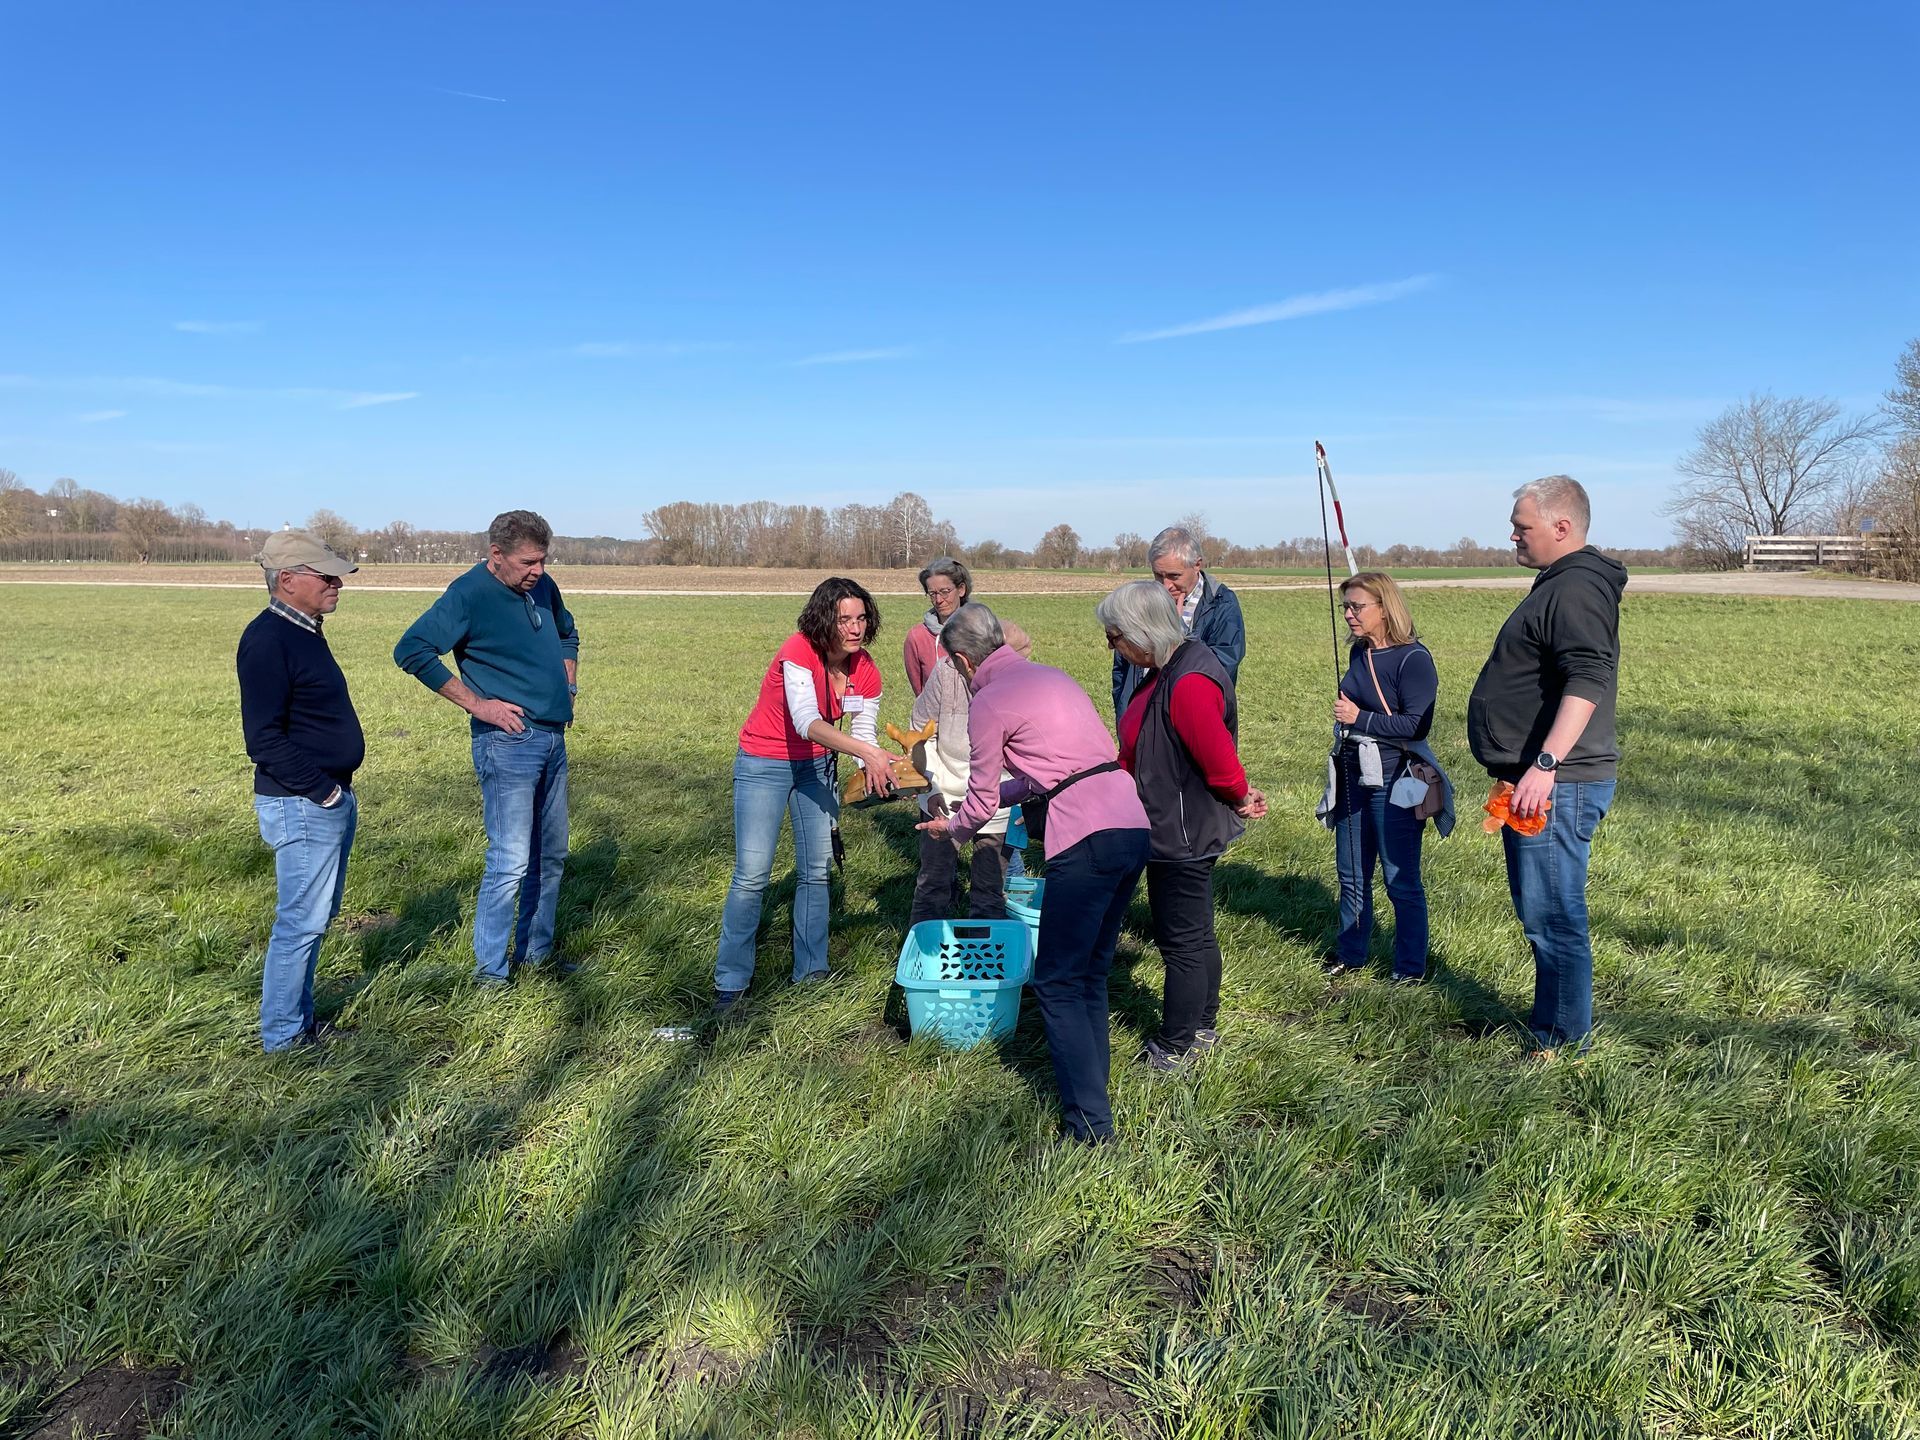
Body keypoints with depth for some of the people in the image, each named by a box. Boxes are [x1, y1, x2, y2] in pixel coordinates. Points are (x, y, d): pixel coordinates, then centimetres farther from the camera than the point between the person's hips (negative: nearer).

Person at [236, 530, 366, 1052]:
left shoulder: (303, 632, 13)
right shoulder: (267, 640, -17)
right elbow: (264, 739, -22)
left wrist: (340, 790, 14)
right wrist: (322, 789, -18)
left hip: (332, 799, 10)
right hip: (301, 807, -10)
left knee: (316, 915, 18)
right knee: (302, 921, -2)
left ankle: (300, 1020, 30)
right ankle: (283, 1037, 11)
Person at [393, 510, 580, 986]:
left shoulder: (543, 587, 9)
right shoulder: (469, 594, -13)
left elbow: (567, 633, 30)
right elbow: (410, 649, -20)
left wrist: (569, 684, 16)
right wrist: (475, 703, -18)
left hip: (553, 739, 8)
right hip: (508, 743, -8)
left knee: (551, 857, 15)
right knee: (511, 862, -7)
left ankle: (536, 953, 28)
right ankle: (490, 972, 5)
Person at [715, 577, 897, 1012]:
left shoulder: (865, 671, -7)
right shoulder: (799, 652, -26)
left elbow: (865, 732, -4)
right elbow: (807, 722, -38)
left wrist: (876, 770, -26)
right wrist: (867, 752, -50)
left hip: (816, 765, 6)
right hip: (764, 764, -6)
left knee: (816, 871, 7)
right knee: (752, 874, -8)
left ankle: (811, 973, 20)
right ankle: (730, 984, 4)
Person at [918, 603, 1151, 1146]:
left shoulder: (988, 703, -3)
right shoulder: (1051, 675, 20)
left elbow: (980, 804, 6)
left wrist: (949, 827, 27)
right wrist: (1003, 792, 38)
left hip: (1087, 838, -8)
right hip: (1134, 823, 8)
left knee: (1057, 983, 2)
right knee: (1092, 974, 18)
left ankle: (1091, 1126, 2)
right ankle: (1091, 1093, 25)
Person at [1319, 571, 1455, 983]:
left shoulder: (1413, 658, -13)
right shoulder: (1359, 653, 9)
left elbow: (1417, 724, -20)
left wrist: (1360, 718, -22)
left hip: (1393, 784, -7)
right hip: (1353, 779, 7)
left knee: (1401, 880, 1)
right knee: (1352, 876, 15)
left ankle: (1411, 968, 14)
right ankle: (1349, 954, 29)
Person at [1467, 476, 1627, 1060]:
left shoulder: (1577, 589, -15)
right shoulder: (1560, 584, 19)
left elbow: (1588, 681, -29)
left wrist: (1545, 764, -36)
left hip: (1555, 787, -11)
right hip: (1538, 781, 11)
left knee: (1553, 918, -3)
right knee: (1541, 913, 19)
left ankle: (1564, 1041, 7)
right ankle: (1550, 1024, 30)